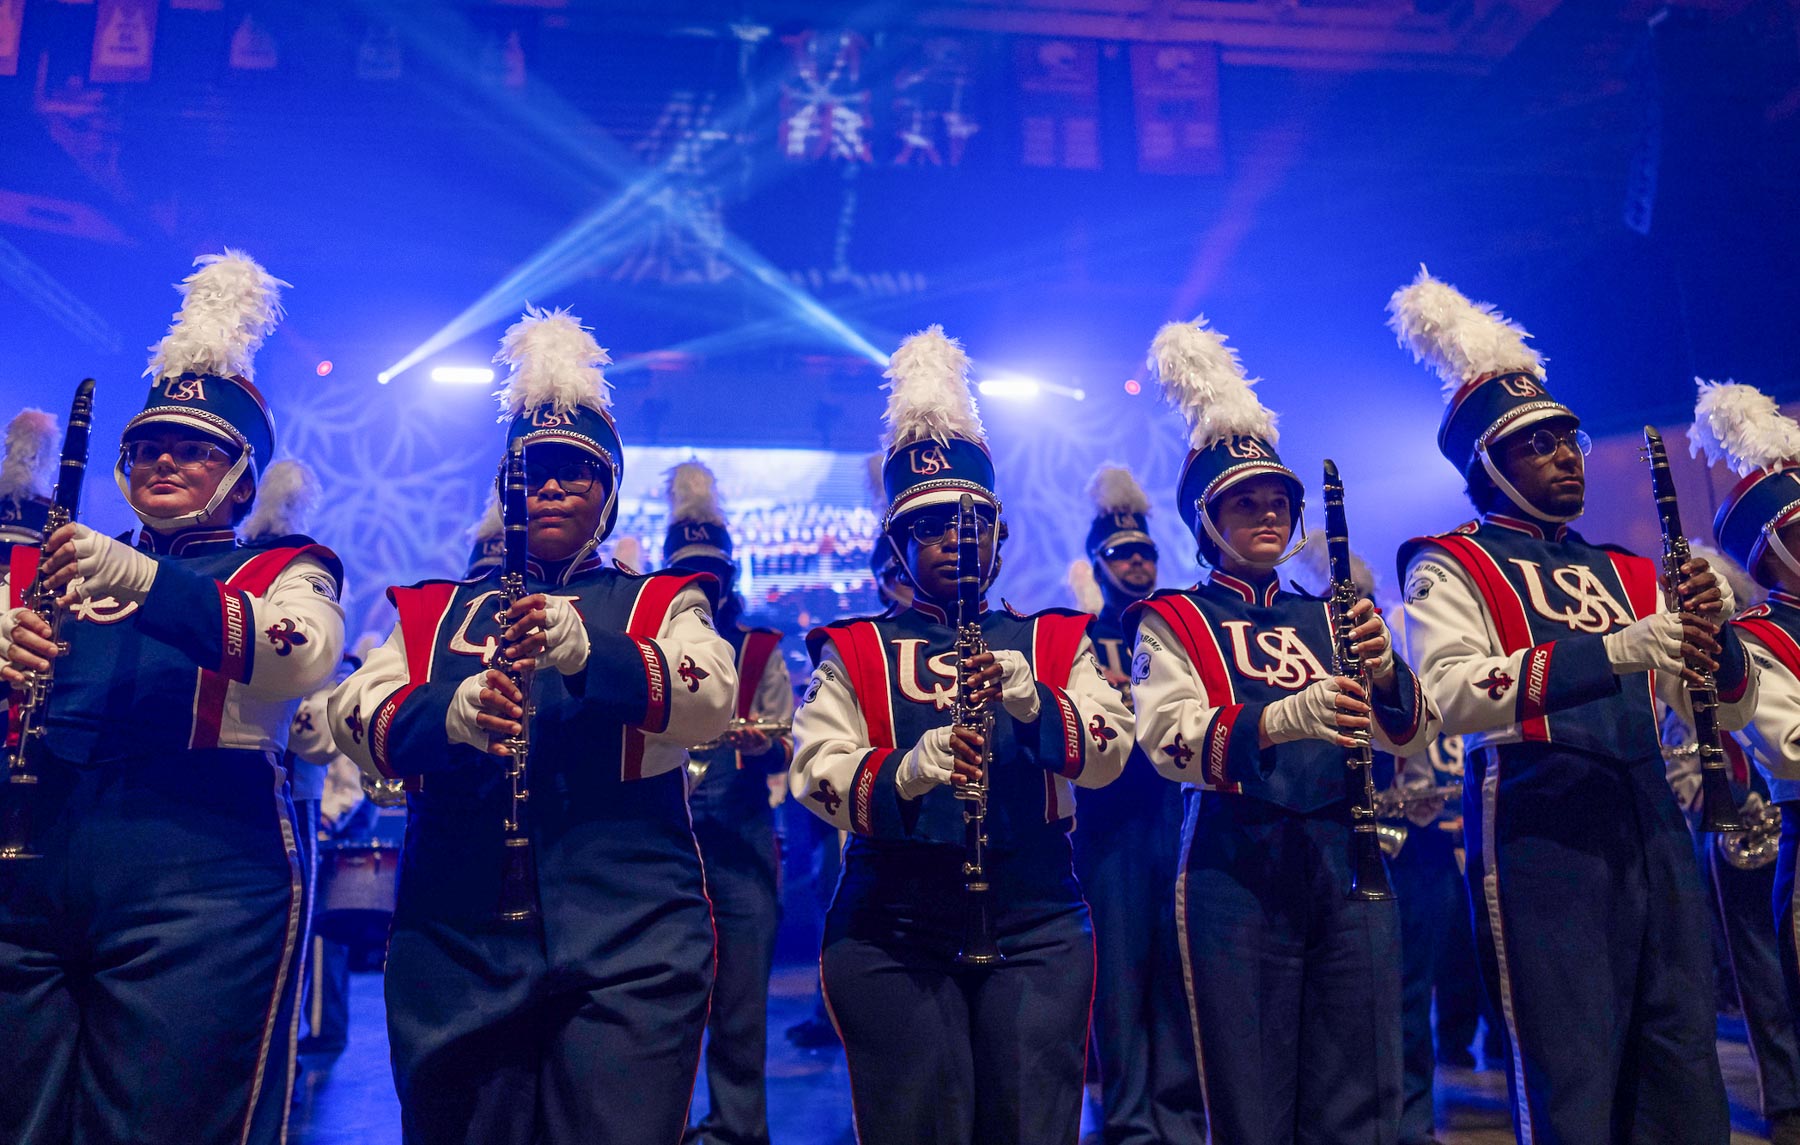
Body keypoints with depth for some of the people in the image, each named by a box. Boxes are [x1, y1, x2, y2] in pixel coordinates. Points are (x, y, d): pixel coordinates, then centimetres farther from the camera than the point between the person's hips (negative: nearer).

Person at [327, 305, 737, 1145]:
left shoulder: (660, 604, 8)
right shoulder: (432, 610, 15)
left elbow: (711, 696, -12)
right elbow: (353, 717, -1)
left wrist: (584, 648, -30)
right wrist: (448, 713, -23)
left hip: (626, 941, -2)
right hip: (455, 934, 2)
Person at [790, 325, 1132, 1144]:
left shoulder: (1052, 642, 11)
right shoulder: (855, 652, 6)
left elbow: (1109, 754, -3)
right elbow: (814, 774, -6)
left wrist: (1029, 700, -22)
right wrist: (909, 769, -26)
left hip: (1036, 924, 1)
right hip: (892, 929, -1)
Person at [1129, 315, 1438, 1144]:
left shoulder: (1331, 619, 16)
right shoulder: (1172, 623, 3)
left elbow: (1413, 736, 5)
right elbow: (1168, 740, -14)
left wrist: (1383, 671, -17)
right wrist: (1286, 717, -31)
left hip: (1348, 860, 4)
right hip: (1236, 868, -4)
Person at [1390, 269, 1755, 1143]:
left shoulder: (1625, 574, 18)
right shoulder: (1453, 568, -1)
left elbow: (1726, 709, 16)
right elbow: (1449, 695, -19)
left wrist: (1712, 635, -6)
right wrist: (1617, 648, -26)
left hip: (1652, 817, 7)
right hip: (1542, 825, -6)